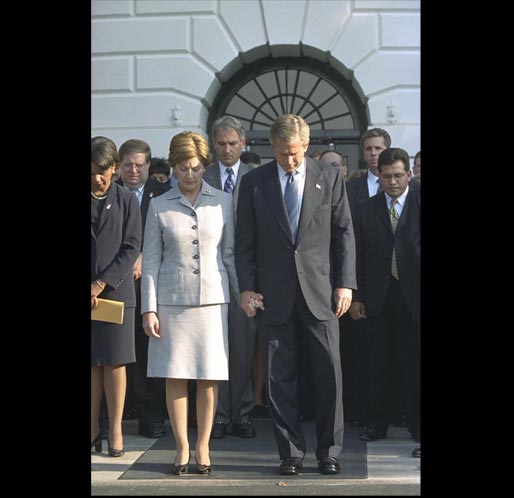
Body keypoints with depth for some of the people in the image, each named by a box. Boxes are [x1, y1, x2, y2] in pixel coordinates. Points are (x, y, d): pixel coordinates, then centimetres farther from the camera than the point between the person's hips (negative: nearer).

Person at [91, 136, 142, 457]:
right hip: (89, 294, 1)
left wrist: (102, 283, -10)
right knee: (92, 363, 5)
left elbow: (132, 248, -2)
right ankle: (93, 430, 11)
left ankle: (116, 430, 8)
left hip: (116, 291, -1)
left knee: (115, 362, 2)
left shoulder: (127, 201, 4)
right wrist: (92, 289, -8)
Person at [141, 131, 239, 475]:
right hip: (172, 300, 0)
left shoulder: (223, 202, 5)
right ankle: (182, 448, 12)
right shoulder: (160, 206, 4)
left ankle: (203, 447, 13)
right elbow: (151, 260, 4)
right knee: (175, 376, 1)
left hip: (212, 298, 0)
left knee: (210, 377, 2)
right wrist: (149, 308, 0)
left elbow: (230, 253, 9)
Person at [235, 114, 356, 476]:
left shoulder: (330, 177, 5)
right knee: (280, 378, 4)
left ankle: (329, 452, 12)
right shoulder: (254, 182, 4)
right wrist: (246, 287, -2)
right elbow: (244, 241, 6)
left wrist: (345, 283, -1)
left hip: (320, 291, 0)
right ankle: (291, 453, 15)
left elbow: (344, 233, 5)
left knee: (329, 372, -1)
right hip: (274, 293, 0)